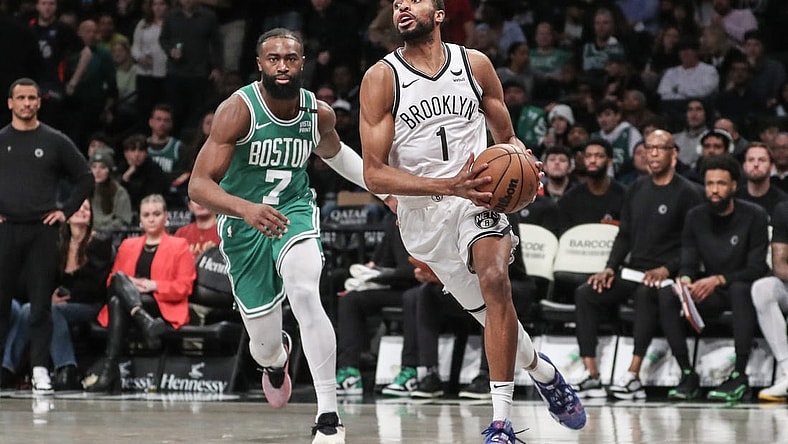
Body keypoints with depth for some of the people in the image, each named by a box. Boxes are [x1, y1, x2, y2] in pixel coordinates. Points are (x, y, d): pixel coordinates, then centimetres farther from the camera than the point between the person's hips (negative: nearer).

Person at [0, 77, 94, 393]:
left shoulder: (55, 142, 6)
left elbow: (85, 178, 12)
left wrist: (66, 210, 2)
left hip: (42, 231, 0)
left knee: (41, 303, -1)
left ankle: (40, 370, 1)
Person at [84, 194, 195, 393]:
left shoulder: (179, 246, 14)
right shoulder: (128, 245, 27)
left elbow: (184, 287, 3)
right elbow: (112, 280, 18)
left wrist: (153, 285, -13)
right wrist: (129, 285, -6)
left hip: (162, 307, -3)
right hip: (124, 302, 3)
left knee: (118, 302, -36)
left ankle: (110, 367, -49)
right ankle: (148, 326, -56)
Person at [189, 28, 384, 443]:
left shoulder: (319, 113, -8)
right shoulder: (238, 110, -23)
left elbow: (332, 152, 19)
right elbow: (199, 185, -29)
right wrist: (246, 208, -46)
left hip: (295, 210, 2)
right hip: (244, 224, -1)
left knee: (305, 294, -30)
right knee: (264, 345, 5)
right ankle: (276, 361, 48)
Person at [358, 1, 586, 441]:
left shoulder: (475, 64, 3)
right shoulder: (382, 78, -5)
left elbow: (507, 136, 16)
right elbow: (375, 174, -11)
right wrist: (449, 185, -23)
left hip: (478, 199, 0)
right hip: (423, 213, 0)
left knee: (494, 278, -28)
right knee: (494, 312, 7)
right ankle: (542, 370, 42)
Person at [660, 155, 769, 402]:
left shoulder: (754, 216, -10)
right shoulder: (695, 217, 3)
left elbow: (757, 268, -16)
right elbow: (688, 263, 0)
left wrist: (719, 280, -30)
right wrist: (686, 279, -25)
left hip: (741, 288, -4)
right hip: (710, 295, 4)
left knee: (740, 290, -40)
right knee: (667, 298, -23)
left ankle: (739, 376, -37)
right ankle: (688, 374, -20)